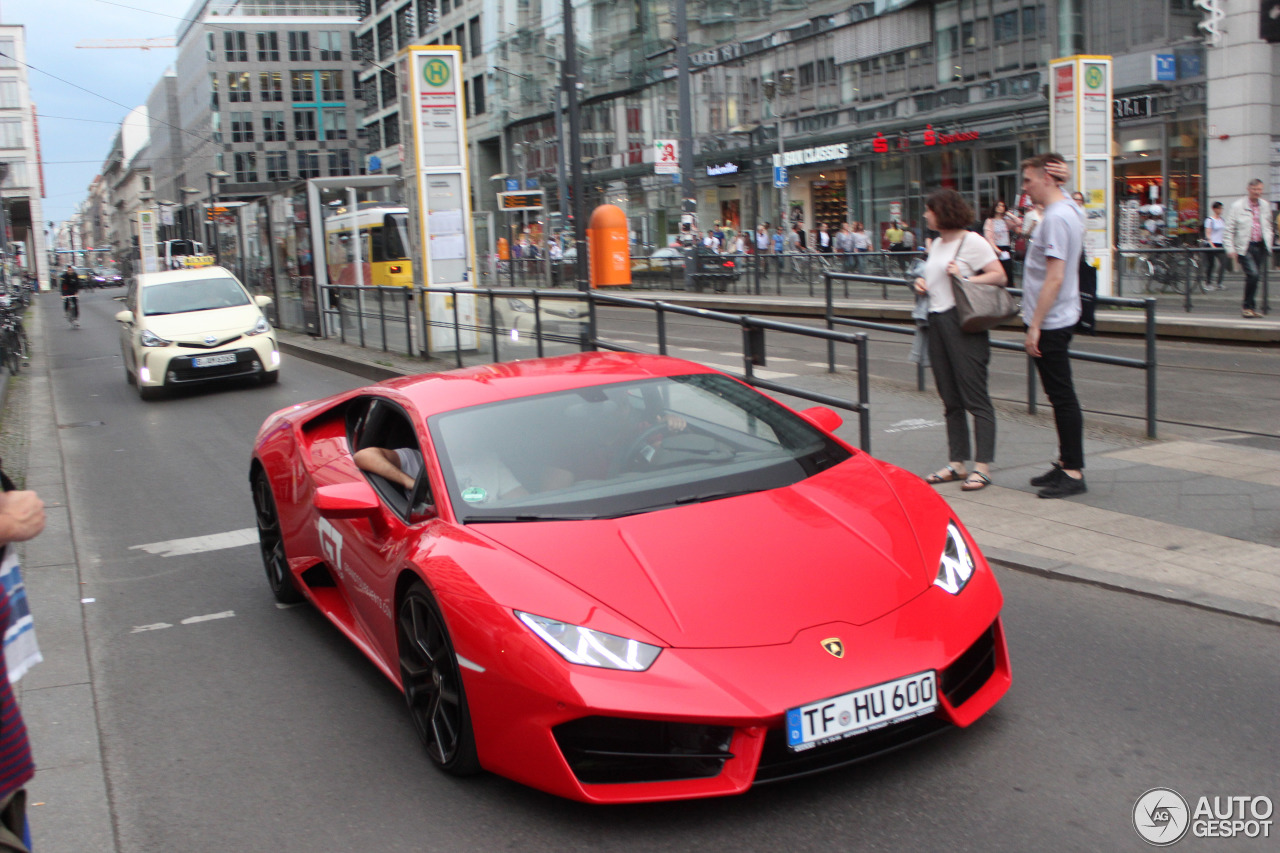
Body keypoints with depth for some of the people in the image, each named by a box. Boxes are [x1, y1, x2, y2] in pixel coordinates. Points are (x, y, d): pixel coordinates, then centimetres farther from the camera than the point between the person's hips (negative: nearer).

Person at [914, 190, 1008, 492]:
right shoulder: (937, 244, 19)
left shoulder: (972, 242, -6)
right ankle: (957, 464, 16)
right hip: (937, 322, 9)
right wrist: (923, 283, 10)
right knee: (950, 399, 10)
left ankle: (982, 467, -4)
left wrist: (965, 278, -19)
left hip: (963, 323, -9)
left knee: (975, 397, -6)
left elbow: (1000, 276, -10)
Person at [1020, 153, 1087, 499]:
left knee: (1062, 396, -6)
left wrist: (1035, 326, -21)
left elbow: (1054, 278, -23)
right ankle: (1067, 462, 23)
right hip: (1060, 318, 10)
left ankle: (1074, 473, -1)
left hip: (1051, 323, -10)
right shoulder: (1070, 211, 13)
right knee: (1061, 395, 15)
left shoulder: (1055, 218, -18)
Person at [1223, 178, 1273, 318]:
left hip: (1261, 246, 5)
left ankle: (1249, 306, 18)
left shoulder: (1265, 206, 11)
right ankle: (1247, 305, -5)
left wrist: (1268, 245, 13)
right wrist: (1230, 249, -8)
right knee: (1253, 274, -18)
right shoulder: (1237, 206, -3)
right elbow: (1228, 229, -2)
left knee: (1255, 277, 7)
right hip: (1245, 247, -5)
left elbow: (1267, 227, 22)